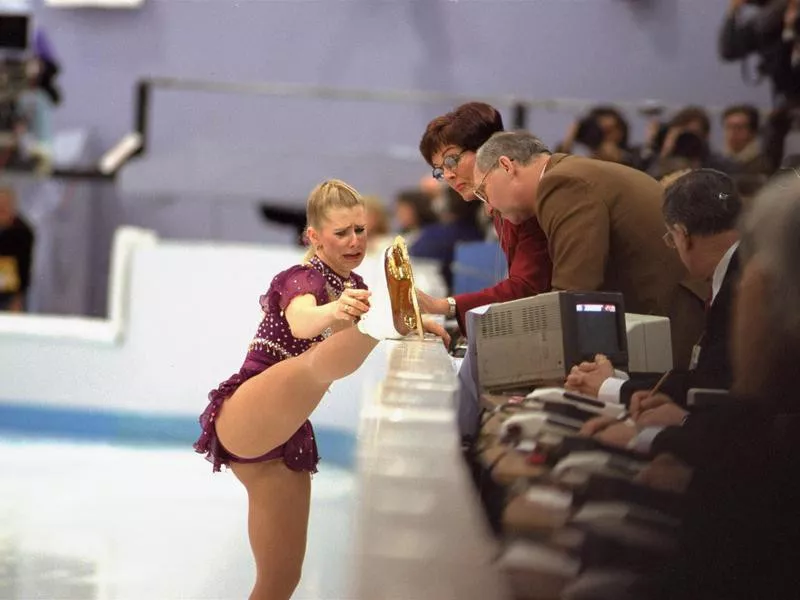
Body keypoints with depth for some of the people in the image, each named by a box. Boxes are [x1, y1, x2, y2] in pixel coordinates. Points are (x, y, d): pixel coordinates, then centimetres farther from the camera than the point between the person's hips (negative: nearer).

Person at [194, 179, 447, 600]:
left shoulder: (352, 286, 13)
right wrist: (335, 312, -57)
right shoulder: (302, 278, -11)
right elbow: (301, 322, -34)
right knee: (319, 365, -39)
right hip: (244, 419, -9)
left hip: (287, 435, 9)